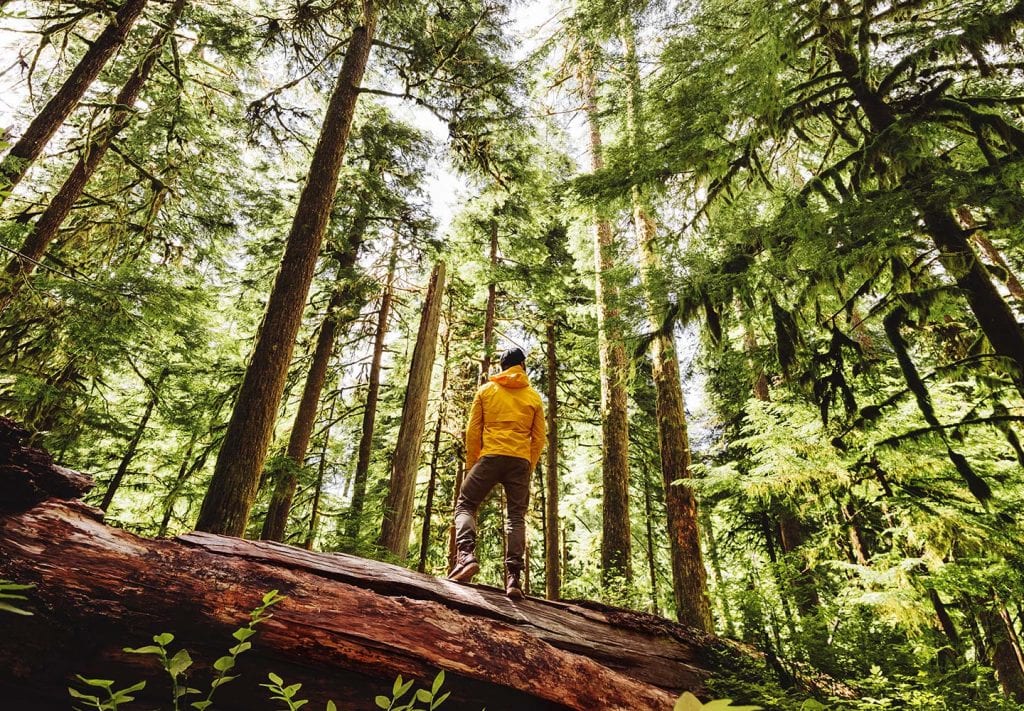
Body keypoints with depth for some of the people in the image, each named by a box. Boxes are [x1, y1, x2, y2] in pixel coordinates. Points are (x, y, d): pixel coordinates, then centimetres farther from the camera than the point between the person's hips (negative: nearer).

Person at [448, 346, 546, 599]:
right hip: (521, 461, 2)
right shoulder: (534, 397, 14)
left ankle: (466, 556, -15)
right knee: (516, 516, 6)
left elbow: (473, 430, 5)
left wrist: (471, 464, 11)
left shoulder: (486, 390, 10)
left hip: (490, 457, -2)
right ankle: (513, 577, -3)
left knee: (465, 505, 7)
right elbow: (539, 438, 9)